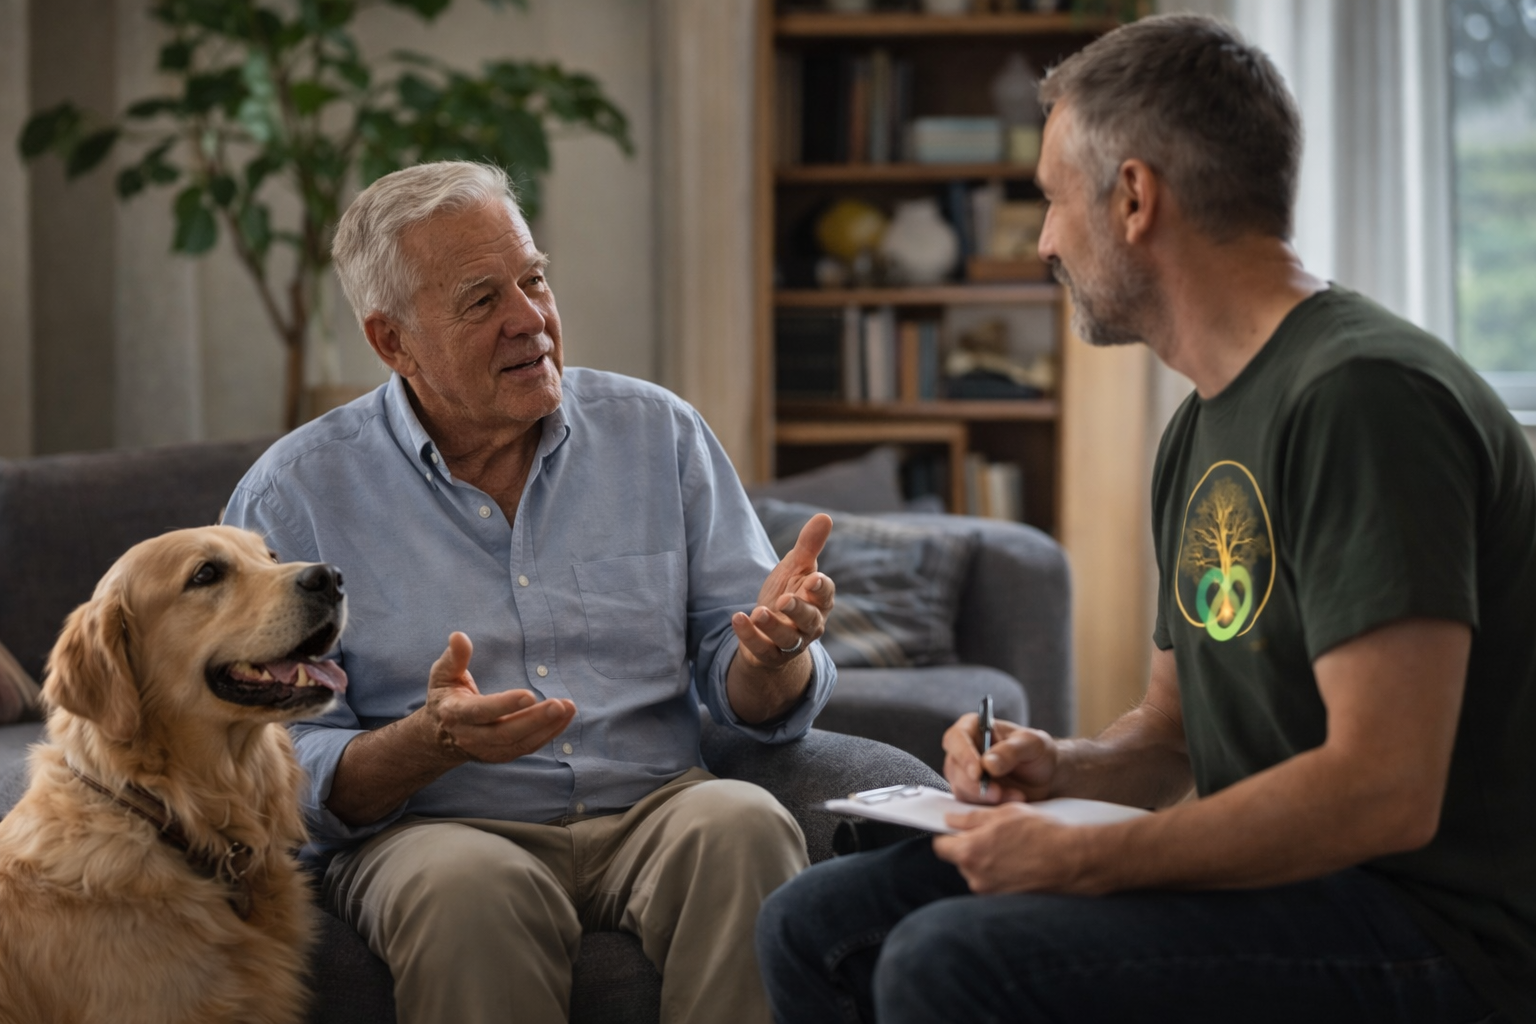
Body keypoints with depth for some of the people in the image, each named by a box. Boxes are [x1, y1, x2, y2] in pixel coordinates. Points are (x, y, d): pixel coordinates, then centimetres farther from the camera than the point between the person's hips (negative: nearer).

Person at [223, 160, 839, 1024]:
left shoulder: (657, 433, 9)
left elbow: (748, 695, 8)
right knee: (470, 886, -35)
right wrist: (432, 742, -24)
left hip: (652, 812, 2)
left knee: (742, 826, -30)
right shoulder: (297, 496, 1)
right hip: (433, 829, -2)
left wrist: (773, 654, -17)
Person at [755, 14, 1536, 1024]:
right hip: (1259, 877, 9)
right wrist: (1060, 768, 1)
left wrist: (1080, 859, -18)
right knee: (815, 927, 5)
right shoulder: (1201, 430, 15)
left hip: (1433, 926, -9)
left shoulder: (1364, 395, -17)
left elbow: (1386, 792, -24)